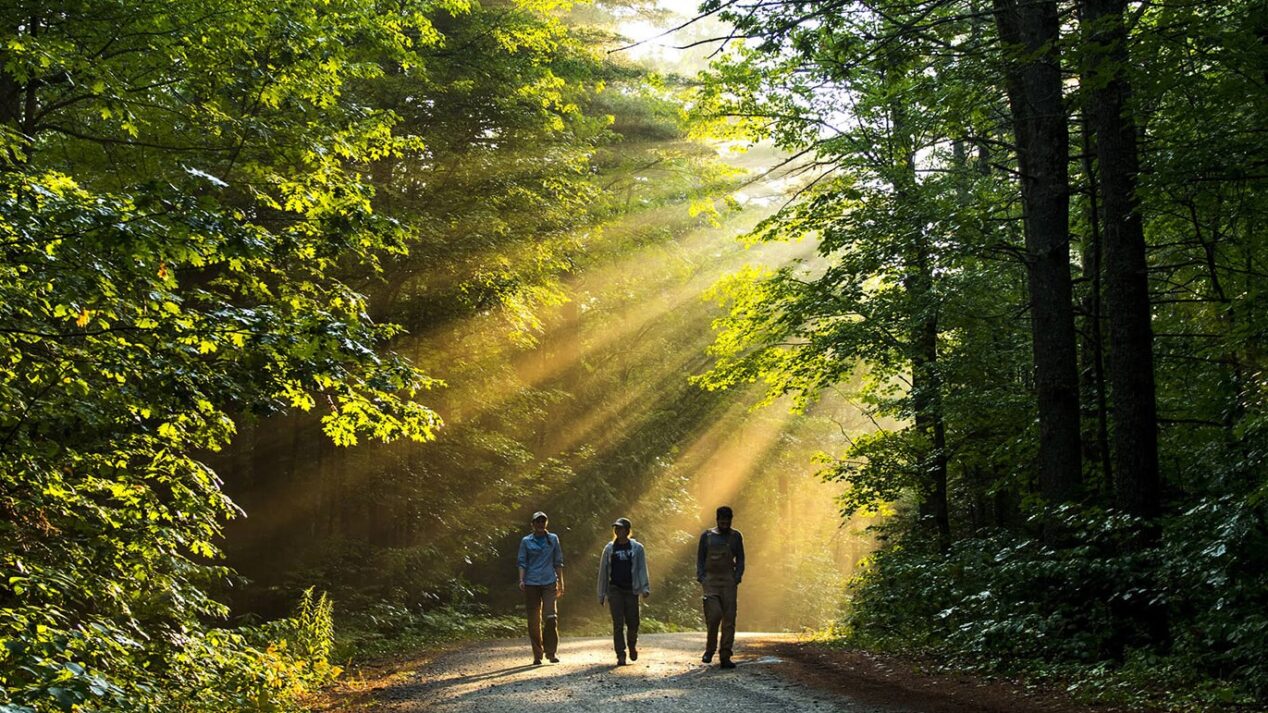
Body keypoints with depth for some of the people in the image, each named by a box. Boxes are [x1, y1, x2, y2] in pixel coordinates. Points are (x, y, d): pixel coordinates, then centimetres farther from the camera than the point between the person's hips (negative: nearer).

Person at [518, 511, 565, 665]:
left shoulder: (553, 539, 11)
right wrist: (521, 580, -10)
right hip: (531, 583, 0)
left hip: (549, 582, 0)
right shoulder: (526, 541, 7)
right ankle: (537, 655, 9)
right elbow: (522, 562, 5)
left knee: (550, 616, -14)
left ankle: (551, 652, -5)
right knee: (534, 620, 1)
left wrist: (560, 583, 11)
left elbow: (558, 562, 14)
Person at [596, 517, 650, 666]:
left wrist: (645, 588, -10)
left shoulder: (637, 548, 5)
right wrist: (601, 594, 10)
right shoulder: (610, 549, 9)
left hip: (631, 589, -1)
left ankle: (632, 645, 31)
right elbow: (603, 572, 12)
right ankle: (620, 655, -3)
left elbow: (642, 569, 3)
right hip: (614, 590, 1)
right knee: (618, 624, -5)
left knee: (632, 622, 1)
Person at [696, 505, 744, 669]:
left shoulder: (736, 536, 10)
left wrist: (737, 577, -2)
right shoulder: (707, 536, 8)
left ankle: (725, 656, -1)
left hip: (728, 582, 1)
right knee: (714, 614, -15)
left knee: (729, 618, -3)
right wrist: (701, 578, -1)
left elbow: (740, 560, 12)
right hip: (710, 581, -1)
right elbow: (700, 558, 10)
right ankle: (709, 650, 5)